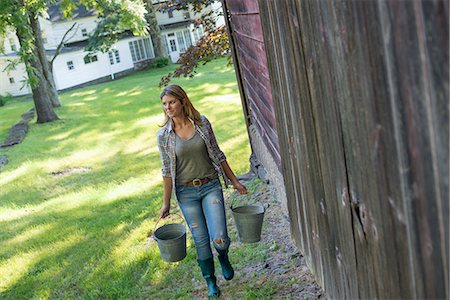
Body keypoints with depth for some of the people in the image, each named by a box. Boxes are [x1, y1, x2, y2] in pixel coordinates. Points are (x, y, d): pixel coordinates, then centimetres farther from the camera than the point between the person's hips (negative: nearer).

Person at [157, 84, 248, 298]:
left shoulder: (202, 123, -4)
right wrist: (166, 203, 3)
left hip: (211, 186, 0)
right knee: (201, 241, 7)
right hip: (186, 192, 0)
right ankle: (211, 282, 31)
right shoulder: (164, 135, -5)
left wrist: (235, 181, 8)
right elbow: (167, 171, 1)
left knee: (219, 238, -11)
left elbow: (217, 155, 5)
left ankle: (223, 257, 27)